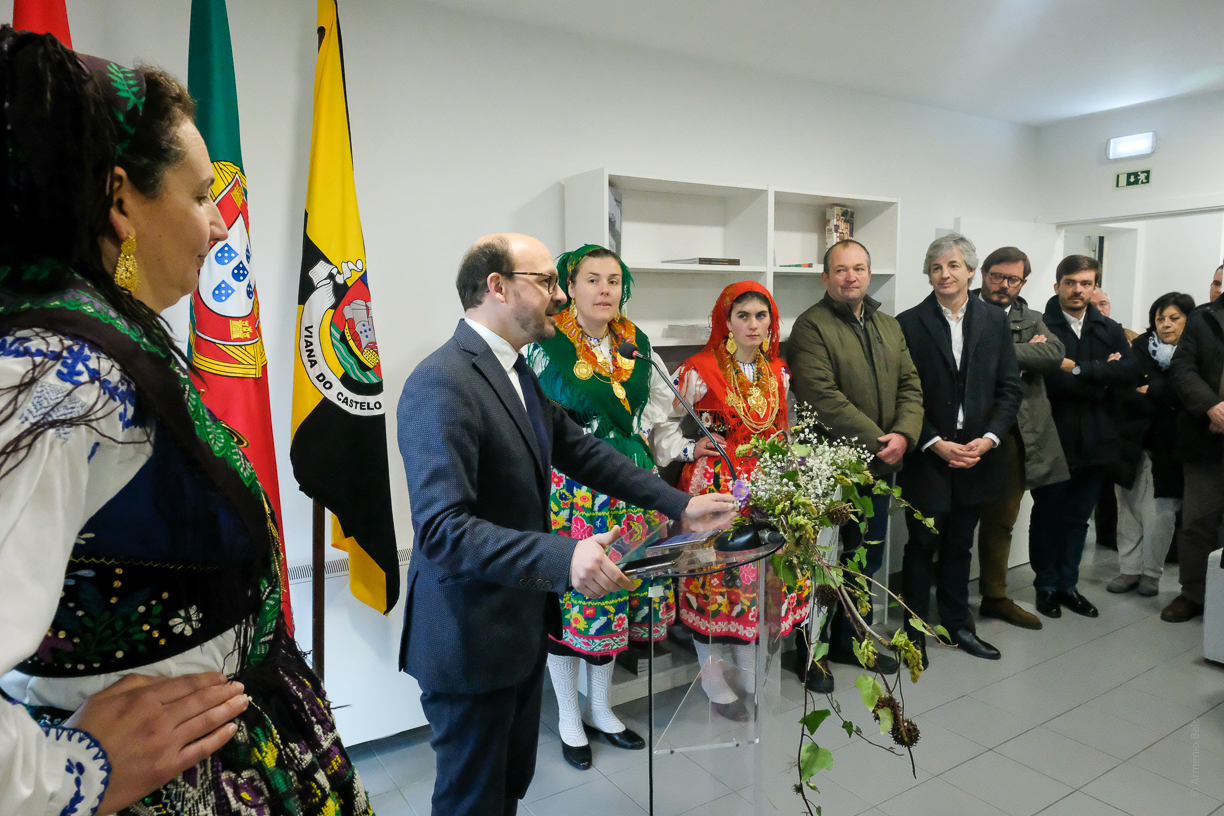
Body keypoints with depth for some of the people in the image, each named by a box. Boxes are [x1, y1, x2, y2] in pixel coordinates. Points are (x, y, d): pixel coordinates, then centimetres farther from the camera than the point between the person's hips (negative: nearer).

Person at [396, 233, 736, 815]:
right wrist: (561, 558, -40)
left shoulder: (519, 371, 7)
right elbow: (441, 528, -30)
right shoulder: (441, 383, -24)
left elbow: (581, 451, 11)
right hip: (471, 637, -9)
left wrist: (679, 502, 4)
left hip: (521, 623, 9)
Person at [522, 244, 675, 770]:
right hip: (567, 489, -5)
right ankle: (569, 719, 26)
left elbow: (661, 395, 18)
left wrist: (638, 434, 5)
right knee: (568, 596, 4)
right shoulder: (544, 344, -10)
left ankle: (600, 708, 34)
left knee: (619, 590, 13)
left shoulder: (635, 343, 4)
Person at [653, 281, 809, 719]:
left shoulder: (778, 372, 9)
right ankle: (711, 674, 17)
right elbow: (664, 423, -4)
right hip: (715, 484, -5)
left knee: (758, 571, 10)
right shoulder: (699, 370, -9)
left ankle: (747, 663, 28)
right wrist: (690, 450, -16)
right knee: (714, 573, 1)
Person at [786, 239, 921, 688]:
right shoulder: (812, 326, -9)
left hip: (879, 466, 7)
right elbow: (822, 395, -19)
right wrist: (874, 439, -18)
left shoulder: (889, 326, 15)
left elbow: (910, 386, 10)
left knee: (867, 559, 17)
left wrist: (903, 435, -8)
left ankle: (851, 639, 34)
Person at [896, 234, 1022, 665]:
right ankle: (913, 631, 20)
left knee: (960, 544, 16)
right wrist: (936, 444, -13)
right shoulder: (909, 323, -4)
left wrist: (989, 438, -8)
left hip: (977, 453, 3)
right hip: (928, 456, -3)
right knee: (922, 545, 6)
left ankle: (957, 622, 31)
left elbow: (1010, 387, 5)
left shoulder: (995, 320, 6)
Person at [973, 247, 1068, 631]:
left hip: (1015, 433, 5)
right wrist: (1025, 351, -12)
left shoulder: (1031, 320, 14)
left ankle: (995, 596, 30)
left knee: (1002, 520, 15)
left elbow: (1055, 353, -5)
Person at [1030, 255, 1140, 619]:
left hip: (1094, 441, 5)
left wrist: (1081, 369, -19)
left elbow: (1131, 372, -8)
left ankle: (1068, 585, 29)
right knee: (1047, 516, 9)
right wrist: (1102, 378, -11)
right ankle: (1046, 586, 23)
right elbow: (1051, 380, -21)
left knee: (1078, 518, 15)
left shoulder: (1109, 329, 8)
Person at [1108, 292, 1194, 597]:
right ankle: (1129, 569, 17)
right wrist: (1163, 403, -12)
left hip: (1168, 447, -2)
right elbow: (1121, 389, -3)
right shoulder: (1139, 348, 5)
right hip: (1133, 441, 2)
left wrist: (1149, 392, -8)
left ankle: (1151, 572, 16)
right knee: (1129, 508, 6)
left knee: (1159, 513, 0)